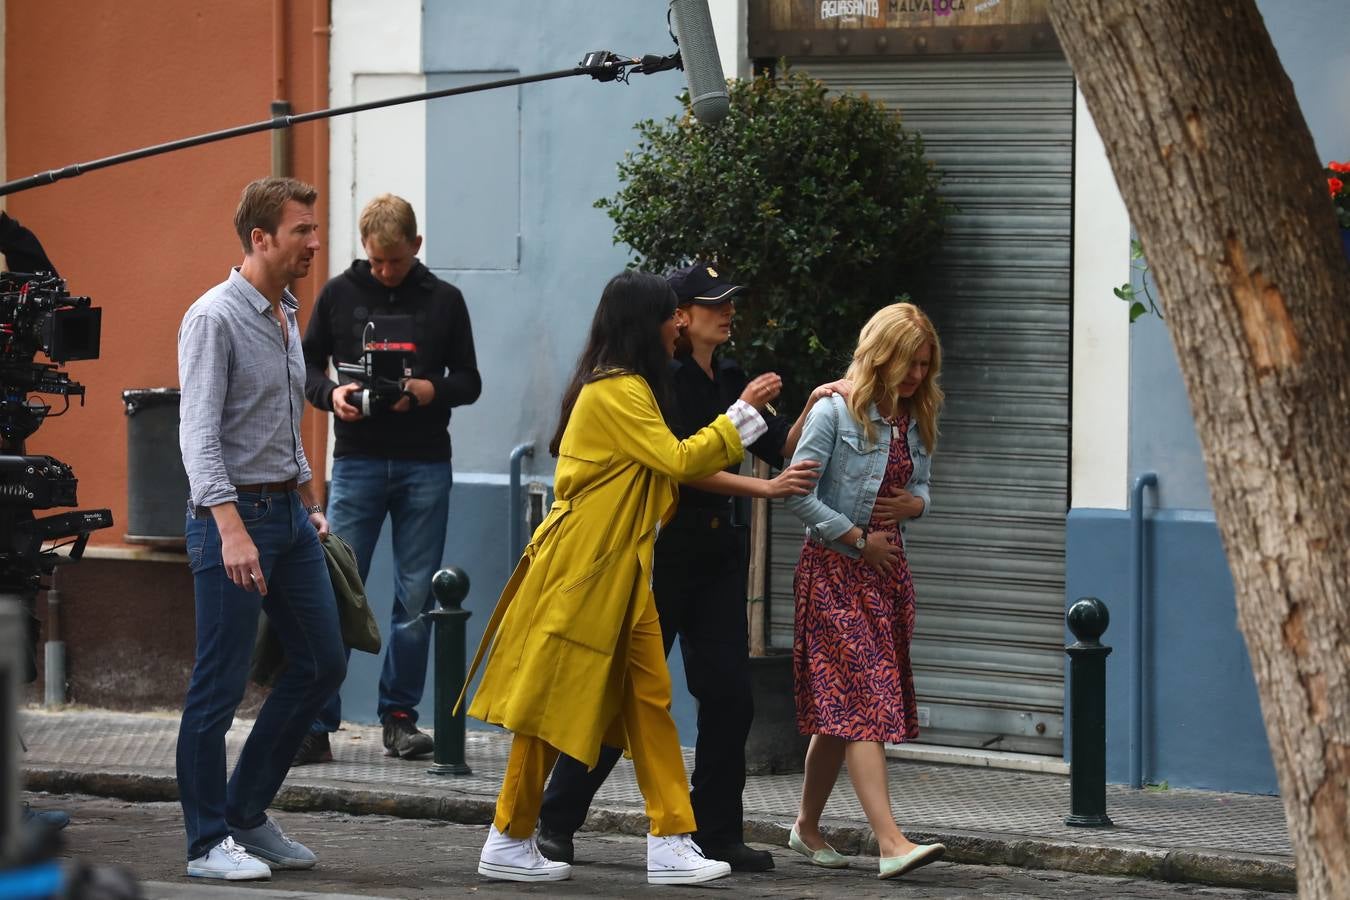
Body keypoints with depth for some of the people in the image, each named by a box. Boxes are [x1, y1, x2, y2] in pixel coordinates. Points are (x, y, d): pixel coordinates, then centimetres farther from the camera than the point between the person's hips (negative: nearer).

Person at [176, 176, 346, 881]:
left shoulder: (287, 316, 13)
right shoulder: (214, 318, -14)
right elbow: (198, 434, -21)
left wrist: (309, 503, 23)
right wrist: (231, 530, -29)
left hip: (289, 512, 9)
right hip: (232, 512, -9)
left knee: (322, 663, 10)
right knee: (220, 684, -4)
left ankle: (247, 813, 20)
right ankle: (208, 842, 4)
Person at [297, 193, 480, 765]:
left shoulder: (444, 301, 5)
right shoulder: (339, 294, 4)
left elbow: (469, 381, 8)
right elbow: (307, 363, 10)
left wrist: (431, 390, -13)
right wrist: (330, 393, -11)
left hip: (424, 465, 1)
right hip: (357, 460, -1)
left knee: (416, 599, 5)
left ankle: (399, 717, 15)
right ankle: (317, 724, -3)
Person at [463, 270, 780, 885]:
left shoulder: (628, 389, 18)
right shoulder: (617, 391, -14)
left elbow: (668, 467, 16)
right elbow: (677, 461, -18)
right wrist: (743, 413, -11)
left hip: (621, 572, 10)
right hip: (579, 568, -10)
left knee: (649, 697, 4)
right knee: (551, 702, -3)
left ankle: (670, 845, 1)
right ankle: (509, 844, 5)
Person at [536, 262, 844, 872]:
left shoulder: (729, 381, 12)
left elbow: (780, 449, 9)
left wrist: (810, 411, -9)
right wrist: (767, 488, -23)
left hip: (717, 550, 7)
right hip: (664, 549, -7)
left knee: (729, 693, 2)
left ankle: (717, 833, 9)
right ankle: (556, 821, 7)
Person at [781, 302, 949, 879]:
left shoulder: (916, 420, 11)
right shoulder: (835, 412, -10)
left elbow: (921, 486, 23)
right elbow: (797, 494, -13)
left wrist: (916, 503, -2)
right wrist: (858, 539, -12)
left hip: (887, 572, 7)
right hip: (835, 571, -7)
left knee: (841, 711, 10)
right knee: (862, 702, -15)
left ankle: (807, 827, 24)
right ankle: (890, 841, -25)